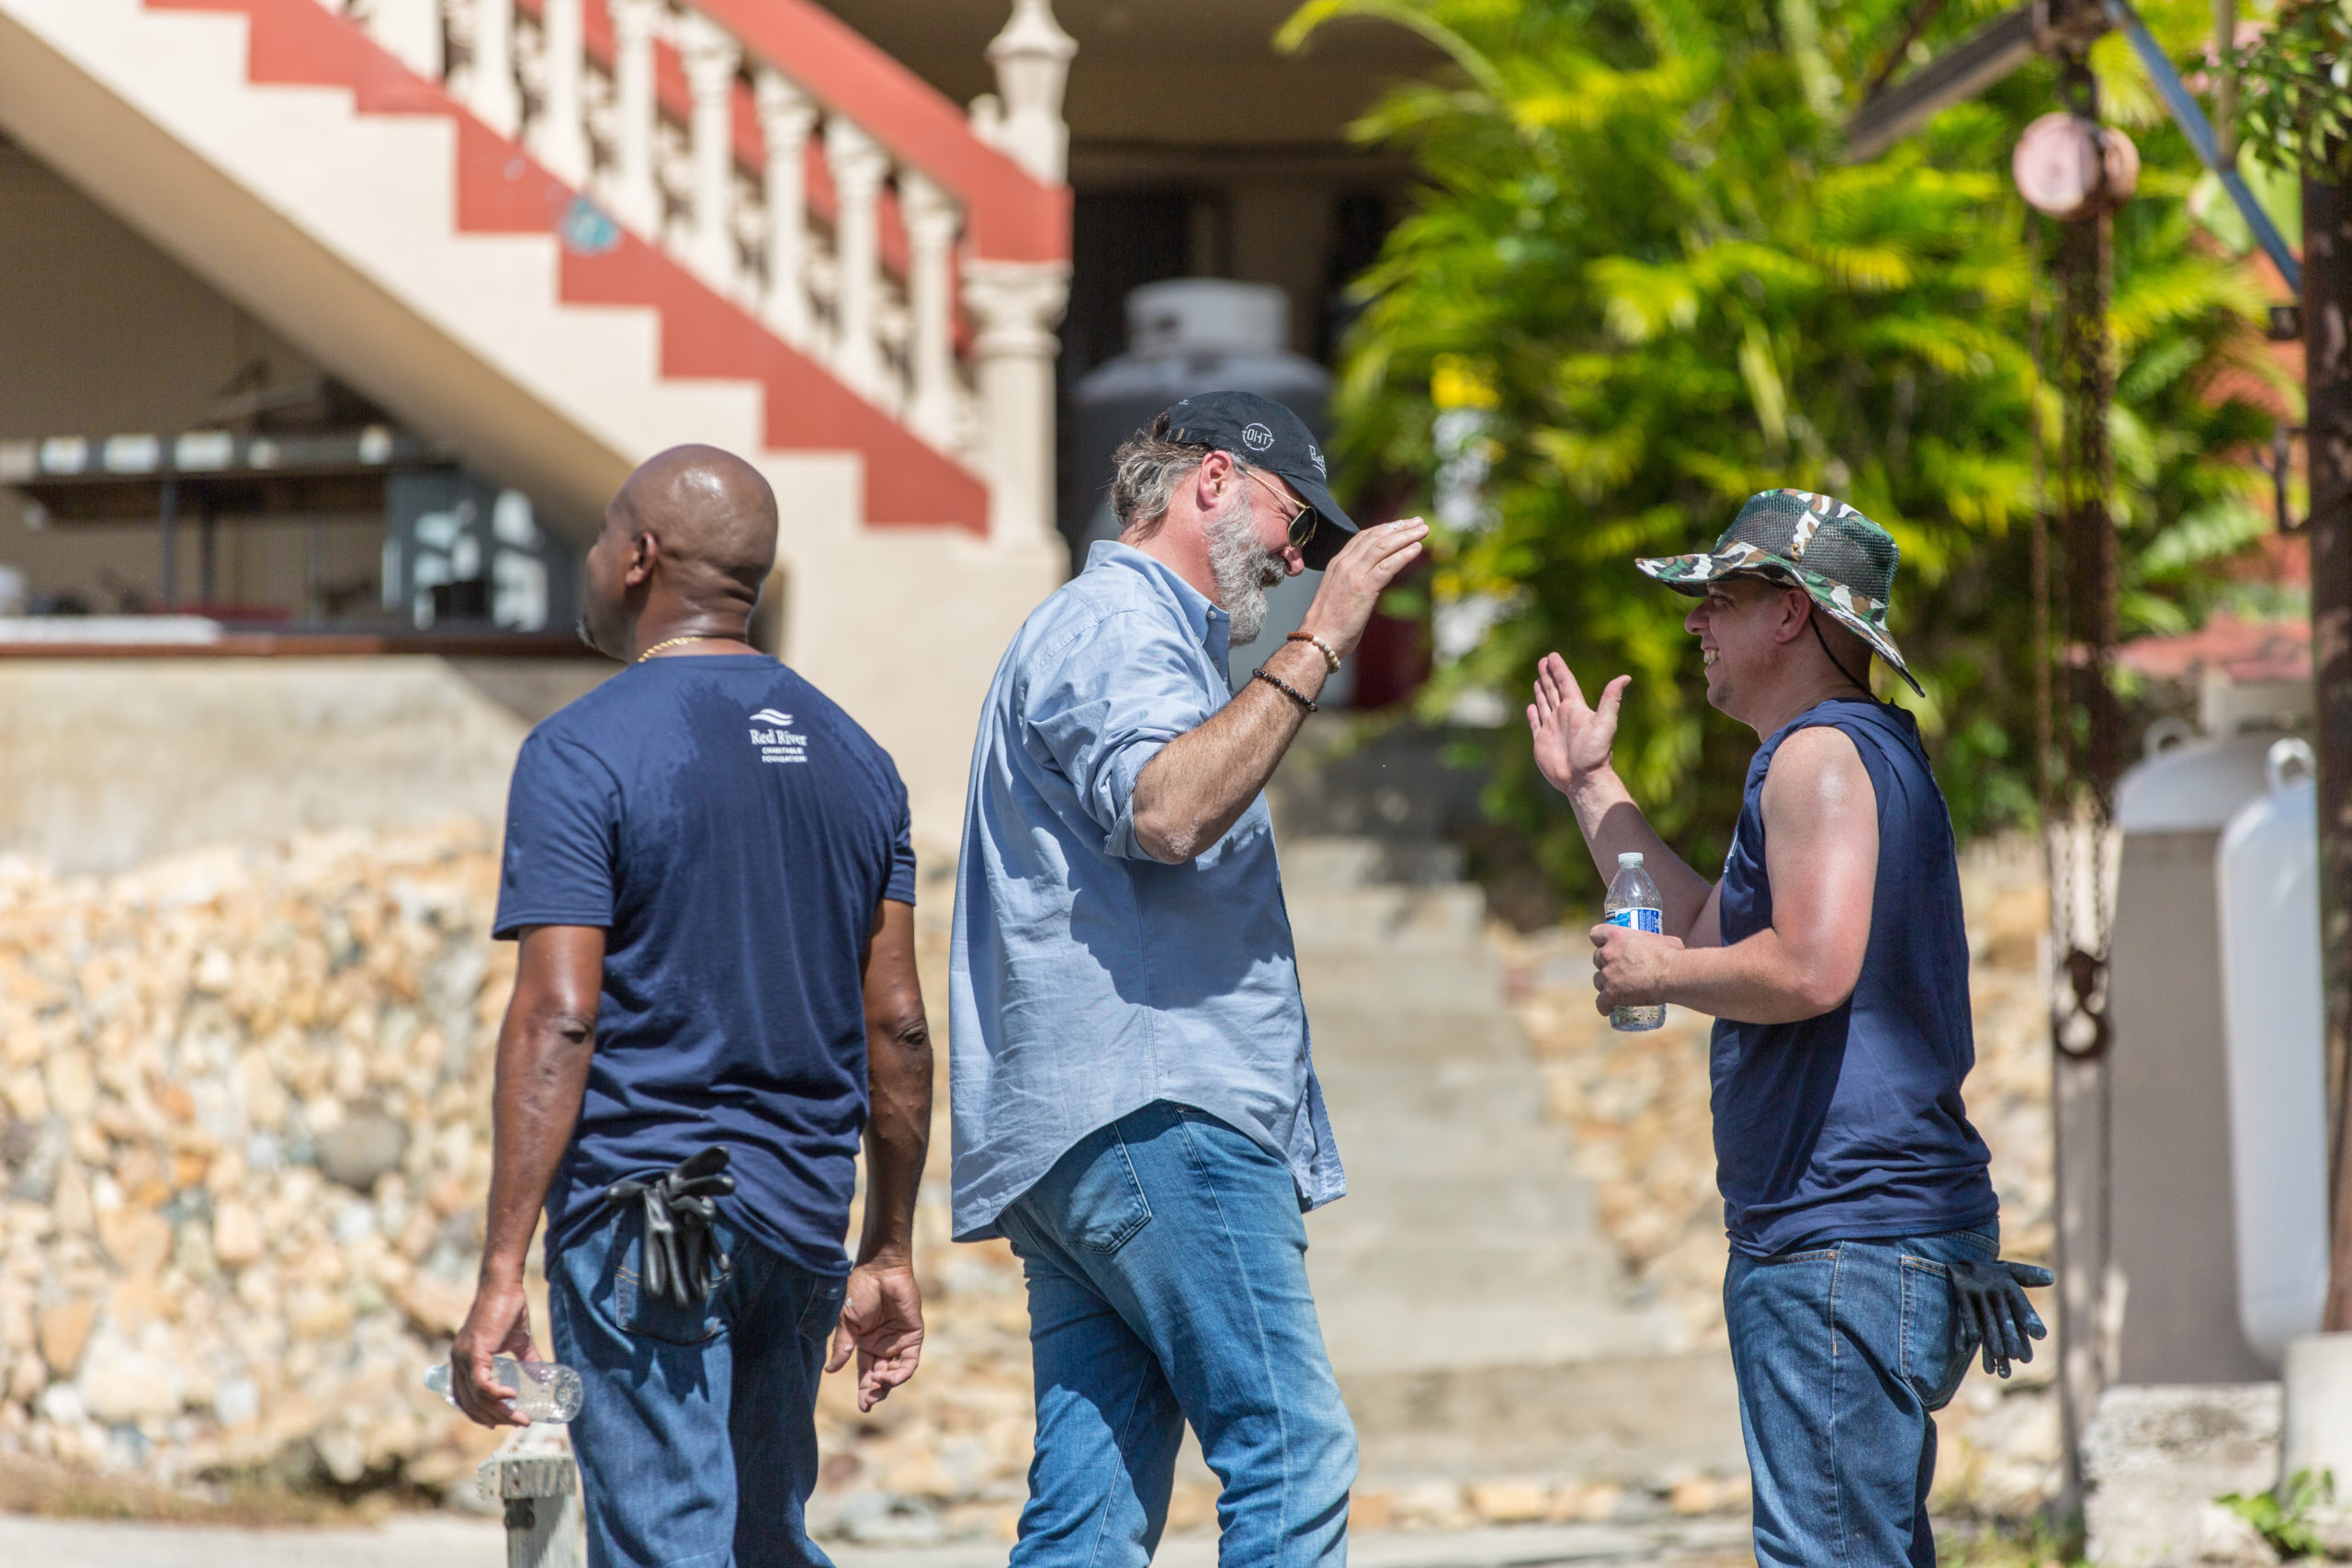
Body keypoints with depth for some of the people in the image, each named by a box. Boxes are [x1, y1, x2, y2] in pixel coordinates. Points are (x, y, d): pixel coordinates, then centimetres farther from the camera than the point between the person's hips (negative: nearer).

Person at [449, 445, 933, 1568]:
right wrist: (888, 1252, 18)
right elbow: (896, 1023, 11)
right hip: (800, 1219, 6)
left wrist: (503, 1273, -17)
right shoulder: (851, 756, 11)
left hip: (643, 1216, -6)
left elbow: (558, 1016, -16)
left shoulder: (584, 753, -9)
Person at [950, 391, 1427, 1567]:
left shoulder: (1133, 633, 30)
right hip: (1154, 1113, -11)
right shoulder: (1114, 628, -4)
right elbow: (1165, 810, -23)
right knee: (1294, 1457, -16)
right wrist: (1316, 648, -21)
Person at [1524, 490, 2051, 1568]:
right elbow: (1711, 934, 29)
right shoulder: (1861, 751, 22)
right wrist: (1589, 784, 35)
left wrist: (1655, 974, -11)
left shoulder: (1820, 754, -12)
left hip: (1839, 1237, -11)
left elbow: (1810, 967, -26)